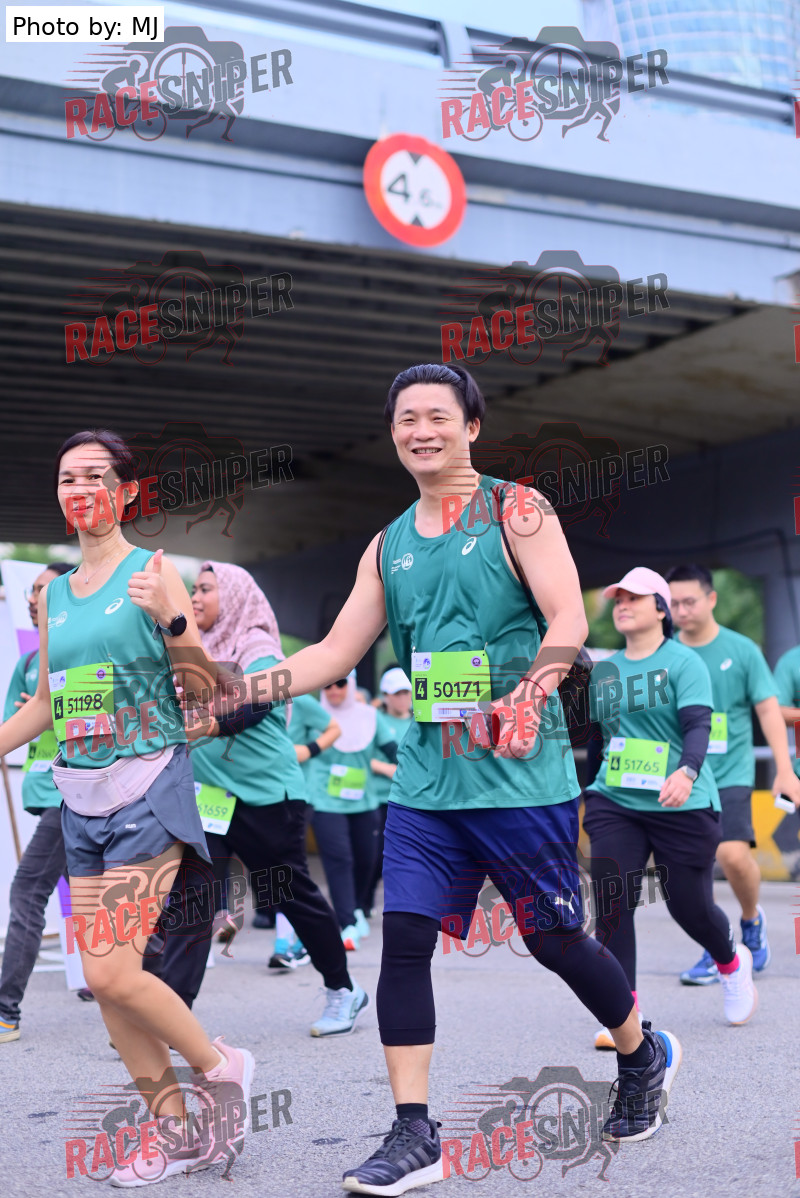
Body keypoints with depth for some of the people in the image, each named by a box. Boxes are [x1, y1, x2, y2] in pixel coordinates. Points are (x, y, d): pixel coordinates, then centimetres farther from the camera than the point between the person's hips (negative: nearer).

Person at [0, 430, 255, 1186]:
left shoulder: (152, 572, -5)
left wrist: (171, 620, -24)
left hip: (147, 789, -7)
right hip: (80, 797, 7)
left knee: (113, 973, -13)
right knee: (102, 981, 6)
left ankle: (222, 1068, 12)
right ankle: (174, 1131, 19)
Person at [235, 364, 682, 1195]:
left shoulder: (516, 510, -3)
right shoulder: (388, 546, 13)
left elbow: (567, 618, -12)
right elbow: (339, 652, 12)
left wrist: (527, 697, -28)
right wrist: (257, 683, -2)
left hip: (522, 775, -5)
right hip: (425, 779, 5)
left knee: (553, 940, 5)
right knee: (403, 941, -3)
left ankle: (644, 1058, 34)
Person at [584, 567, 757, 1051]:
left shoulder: (683, 661, -5)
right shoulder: (603, 670, 10)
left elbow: (698, 725, -16)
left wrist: (686, 773, -34)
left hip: (683, 807, -4)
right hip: (614, 805, 4)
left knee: (690, 906, 5)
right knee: (612, 903, -11)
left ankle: (733, 962, 39)